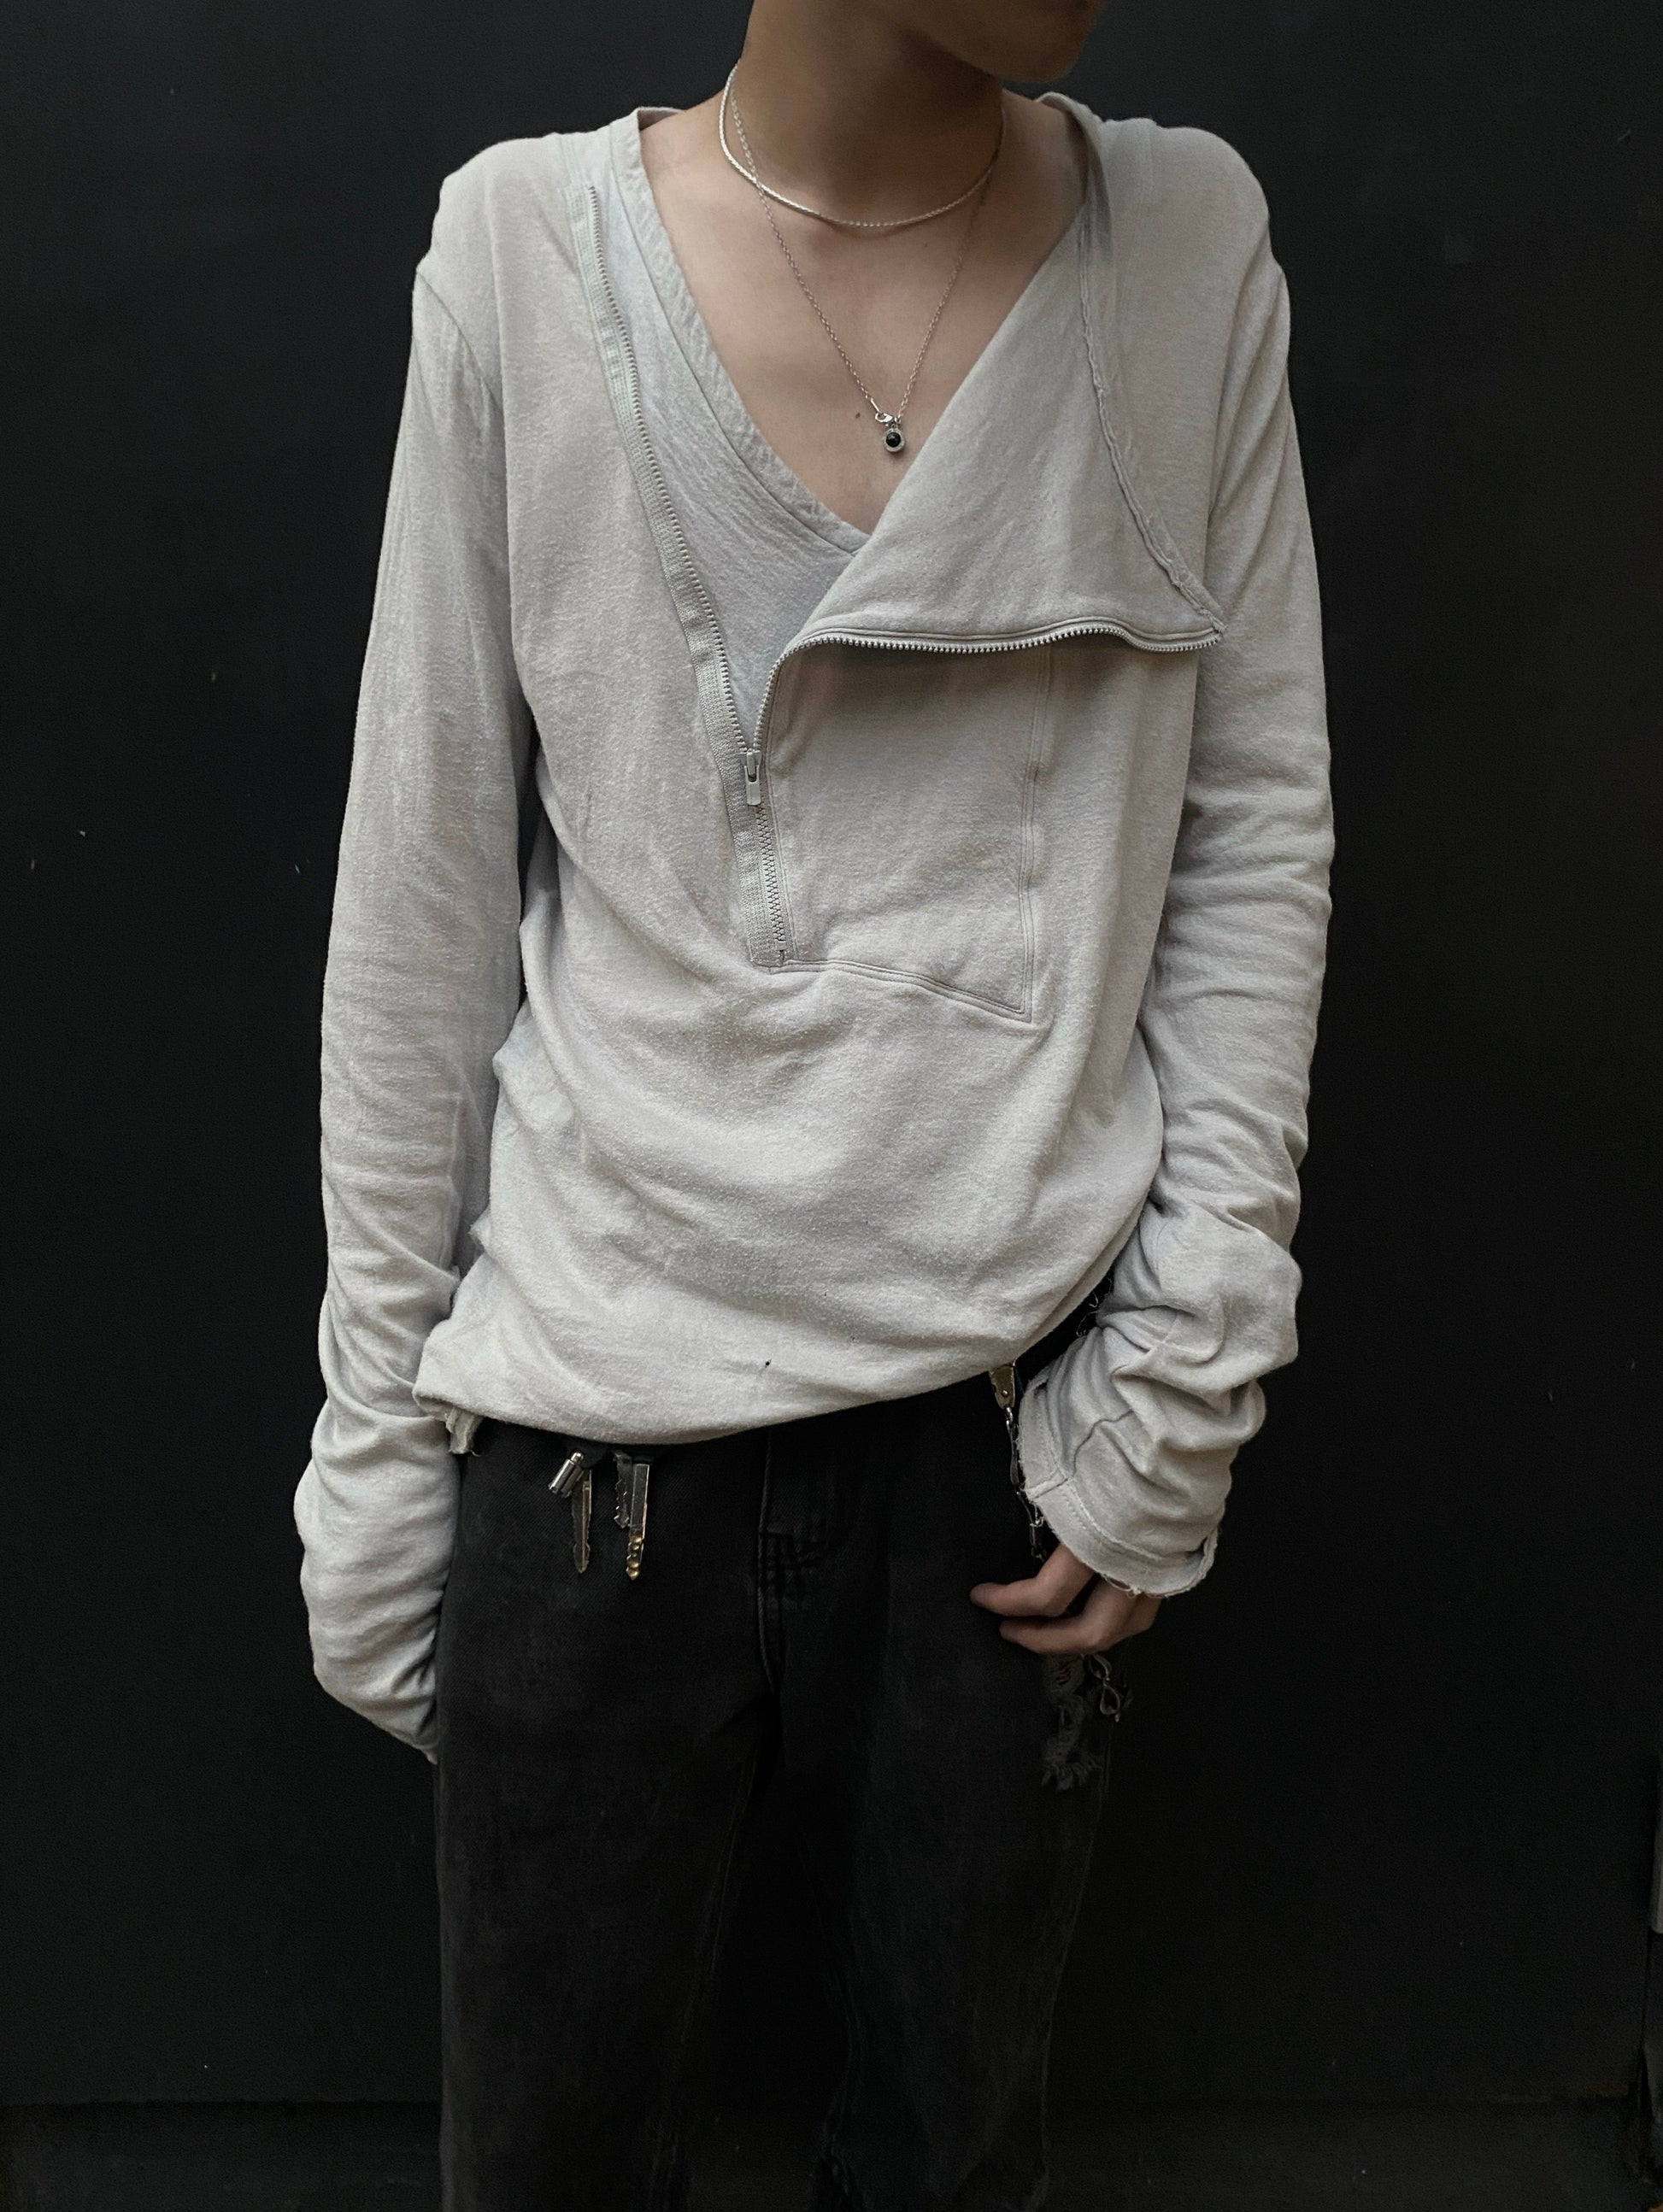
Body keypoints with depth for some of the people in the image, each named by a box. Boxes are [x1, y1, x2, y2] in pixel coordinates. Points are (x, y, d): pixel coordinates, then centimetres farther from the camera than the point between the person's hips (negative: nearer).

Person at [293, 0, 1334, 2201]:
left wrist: (1179, 1389, -3)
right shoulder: (532, 244, -4)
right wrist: (379, 1431, 2)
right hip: (599, 1405, -1)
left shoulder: (1190, 239, 1)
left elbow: (1255, 833, 2)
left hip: (1008, 1405, 2)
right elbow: (426, 892, -1)